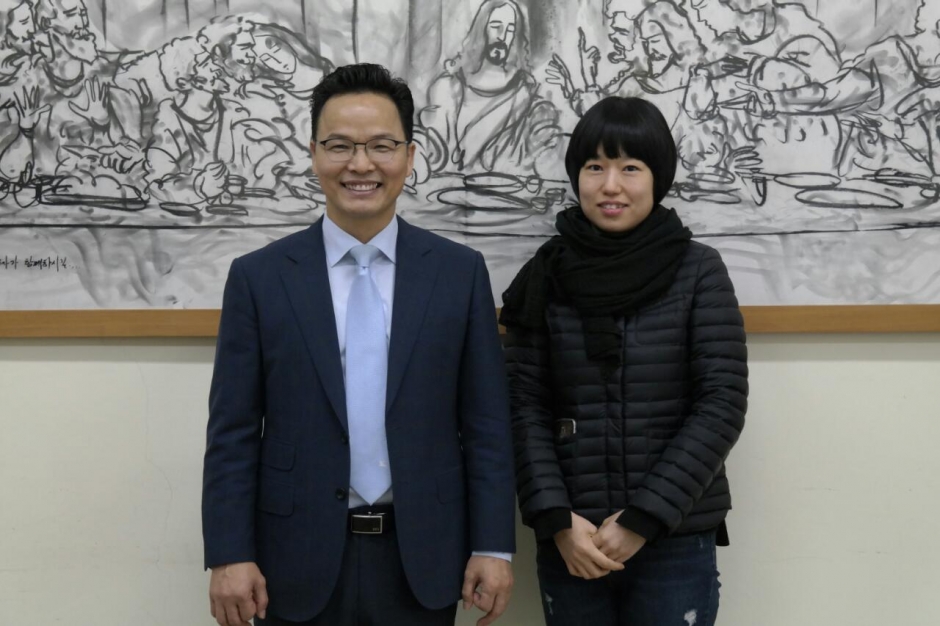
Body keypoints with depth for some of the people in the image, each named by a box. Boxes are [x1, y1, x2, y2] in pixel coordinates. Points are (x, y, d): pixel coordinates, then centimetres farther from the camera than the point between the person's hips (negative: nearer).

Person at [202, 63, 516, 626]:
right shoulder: (259, 277, -1)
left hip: (421, 560, 1)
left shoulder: (460, 272, 1)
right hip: (299, 564, 0)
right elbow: (232, 433, -1)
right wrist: (230, 555, -7)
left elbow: (487, 424, 1)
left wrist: (493, 546, -3)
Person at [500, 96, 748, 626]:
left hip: (677, 542, -1)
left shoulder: (699, 271, -4)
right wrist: (556, 520, -10)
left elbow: (723, 403, -7)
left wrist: (643, 519, -11)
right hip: (570, 544, 2)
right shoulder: (547, 276, 2)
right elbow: (526, 405, 1)